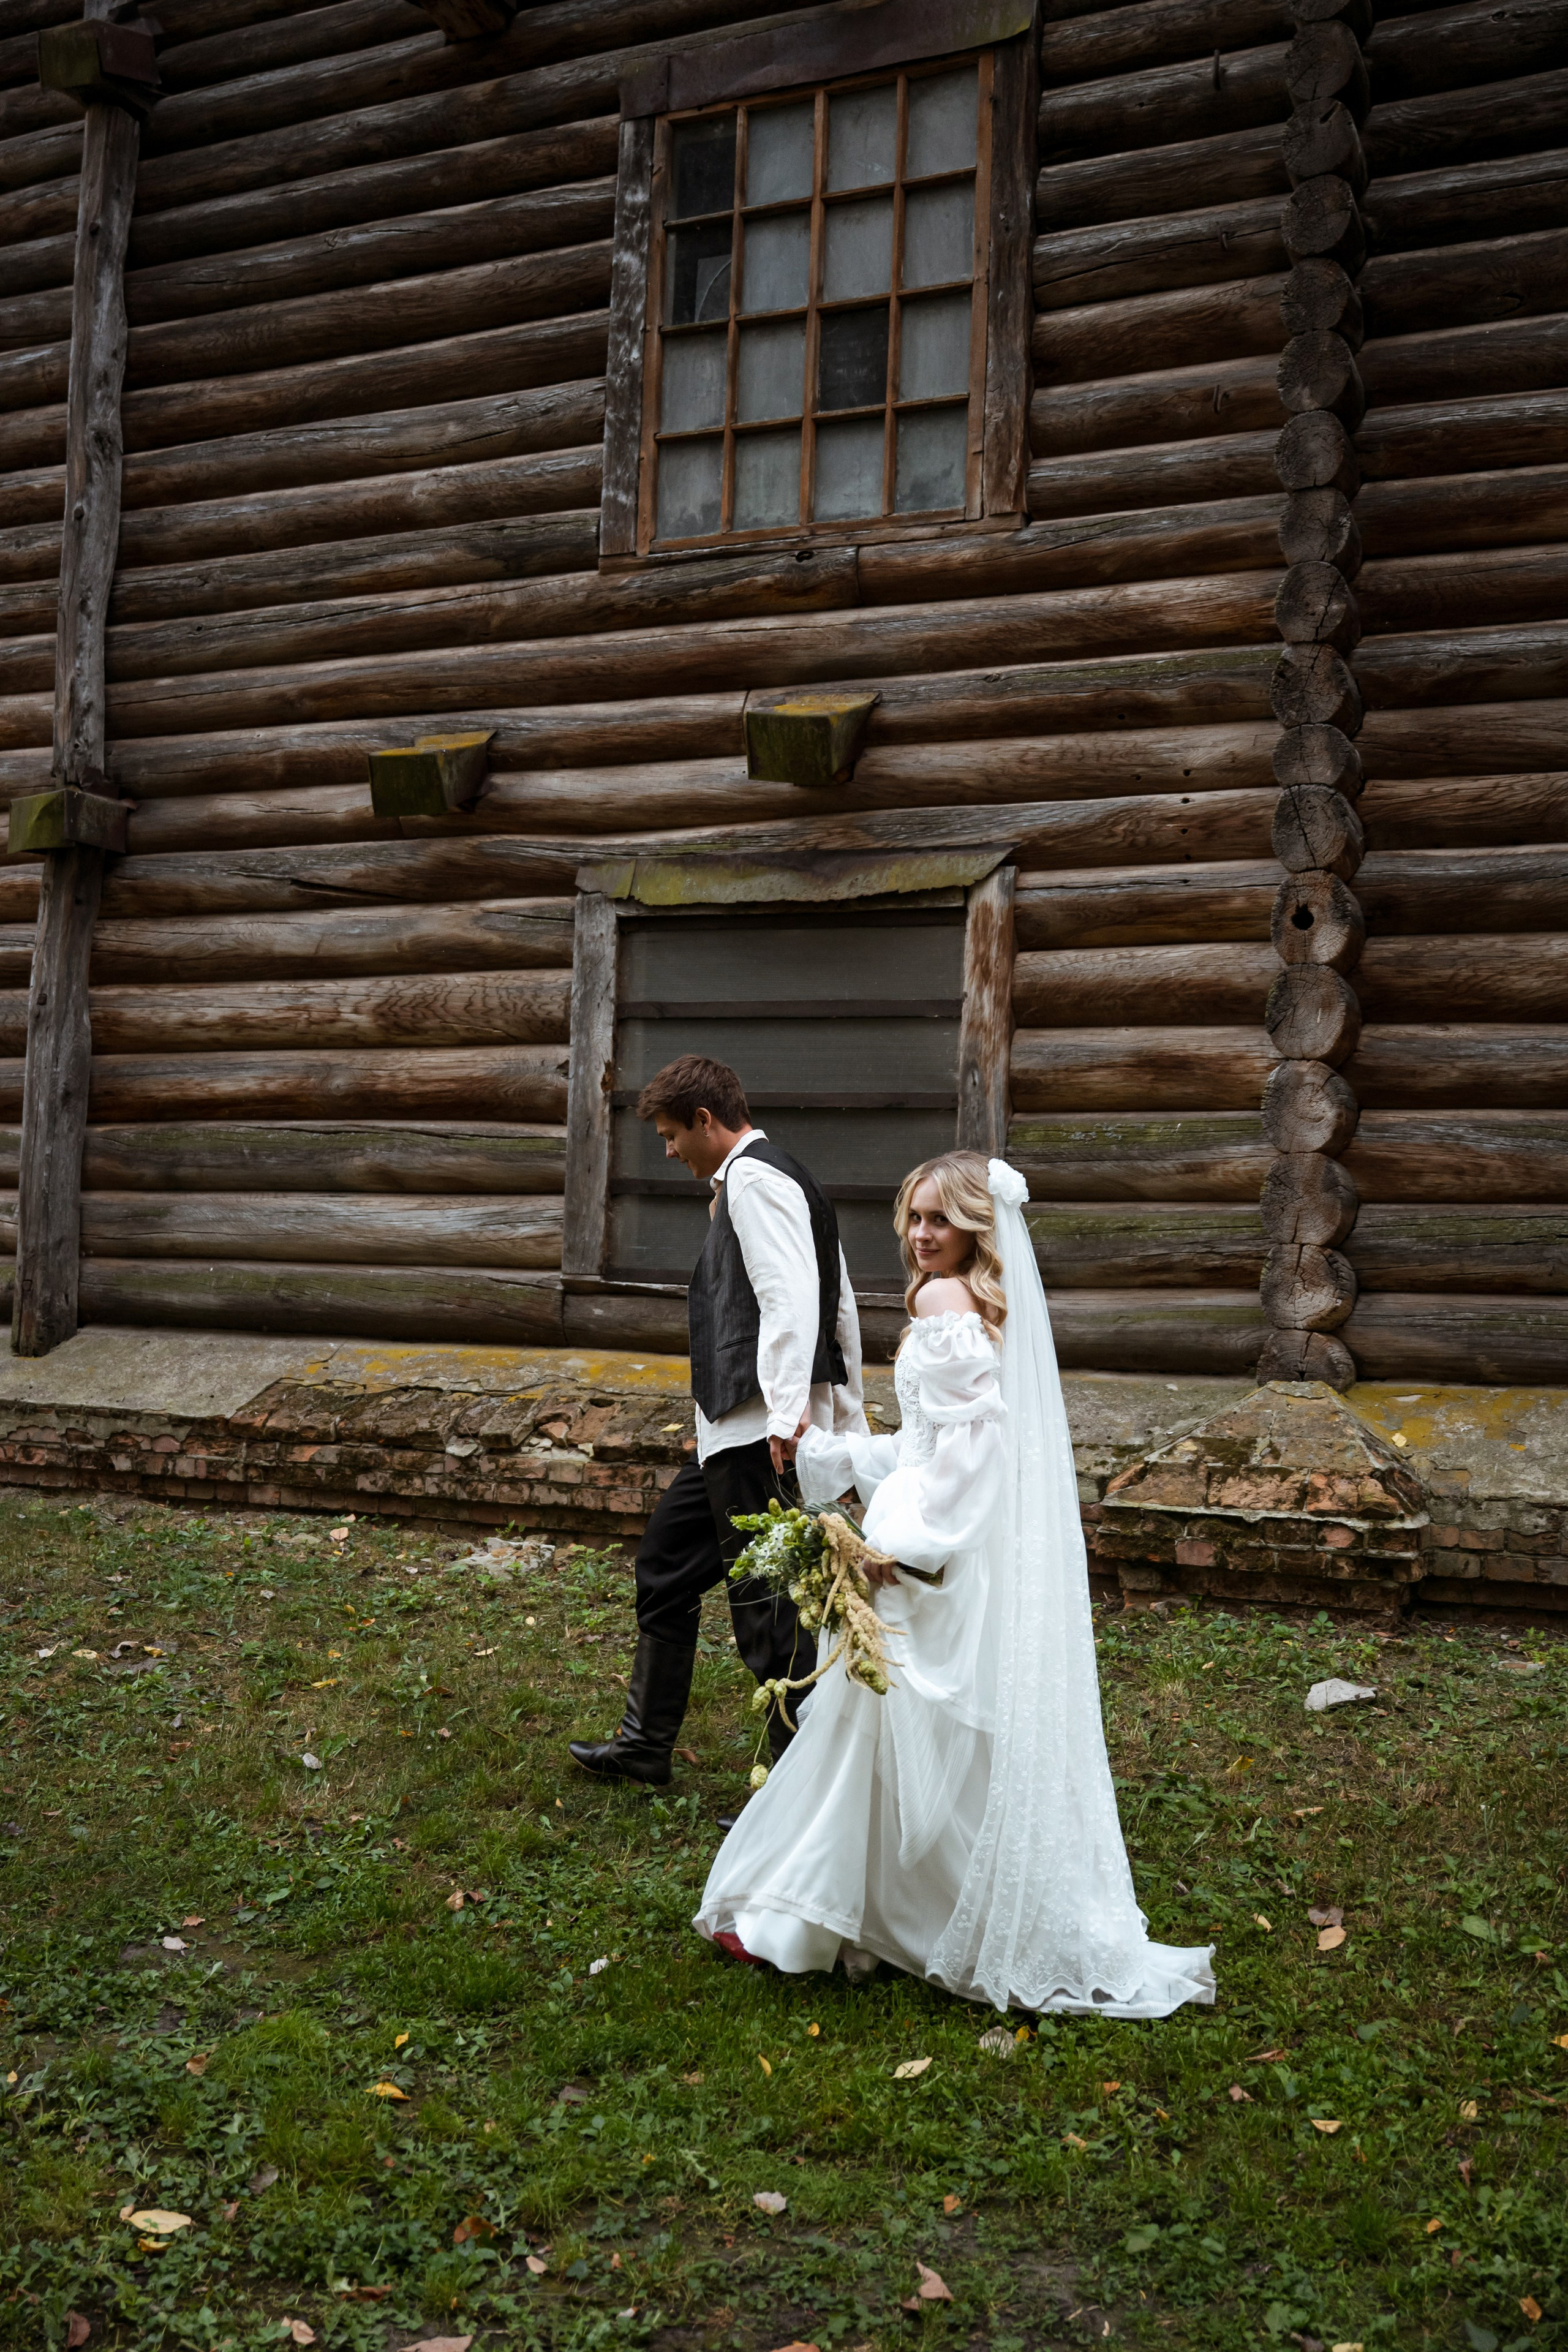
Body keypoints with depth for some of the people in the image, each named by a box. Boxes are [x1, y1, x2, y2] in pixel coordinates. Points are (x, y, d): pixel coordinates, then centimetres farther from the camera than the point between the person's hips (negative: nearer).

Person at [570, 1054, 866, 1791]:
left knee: (767, 1605, -4)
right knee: (666, 1562, 20)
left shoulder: (752, 1181, -11)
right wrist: (847, 1421, 24)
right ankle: (645, 1746, 34)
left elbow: (790, 1300, -24)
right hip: (738, 1433, 11)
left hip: (760, 1434, -11)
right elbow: (841, 1308, 22)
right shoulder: (788, 1179, 20)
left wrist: (788, 1413, -31)